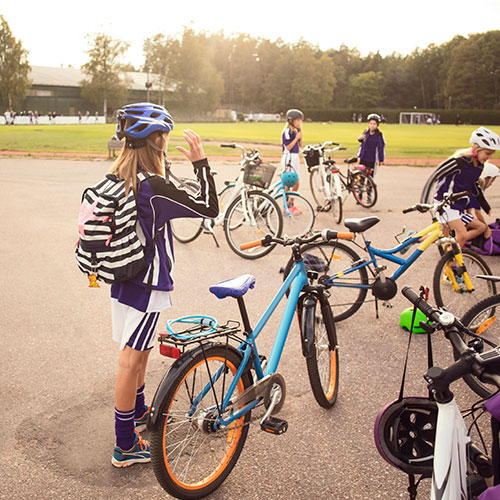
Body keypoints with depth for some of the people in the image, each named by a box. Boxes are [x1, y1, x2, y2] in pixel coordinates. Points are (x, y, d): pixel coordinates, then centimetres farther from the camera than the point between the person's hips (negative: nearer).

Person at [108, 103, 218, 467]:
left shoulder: (117, 178, 3)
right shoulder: (154, 187, -24)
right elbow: (209, 207, -23)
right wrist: (200, 162, -18)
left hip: (122, 280, 9)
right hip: (146, 285, -9)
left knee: (138, 351, 25)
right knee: (132, 359, 1)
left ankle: (139, 410, 46)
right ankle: (125, 446, 14)